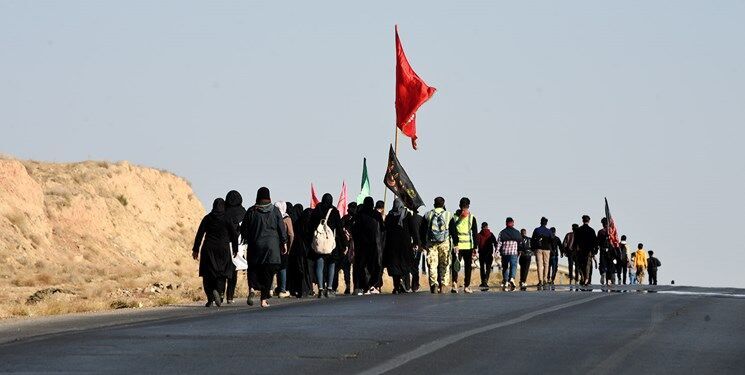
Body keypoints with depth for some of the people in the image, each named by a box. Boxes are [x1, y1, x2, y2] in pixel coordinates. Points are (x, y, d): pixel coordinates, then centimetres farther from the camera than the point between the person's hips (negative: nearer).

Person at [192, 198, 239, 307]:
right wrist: (235, 249, 9)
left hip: (208, 249, 1)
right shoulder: (227, 219, -3)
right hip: (223, 249, -1)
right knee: (221, 273, 8)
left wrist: (196, 249, 6)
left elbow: (199, 234, 1)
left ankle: (210, 298, -2)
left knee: (208, 274, 7)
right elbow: (234, 235, -2)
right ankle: (218, 291, -18)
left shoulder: (207, 218, 1)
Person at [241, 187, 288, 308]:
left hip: (255, 245, 0)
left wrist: (246, 240, 13)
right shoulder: (275, 211, -1)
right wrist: (284, 243, 7)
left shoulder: (251, 211, -1)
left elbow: (244, 229, 1)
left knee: (253, 270, 9)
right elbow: (282, 228, -1)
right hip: (272, 245, 0)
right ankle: (264, 299, 2)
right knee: (268, 272, 5)